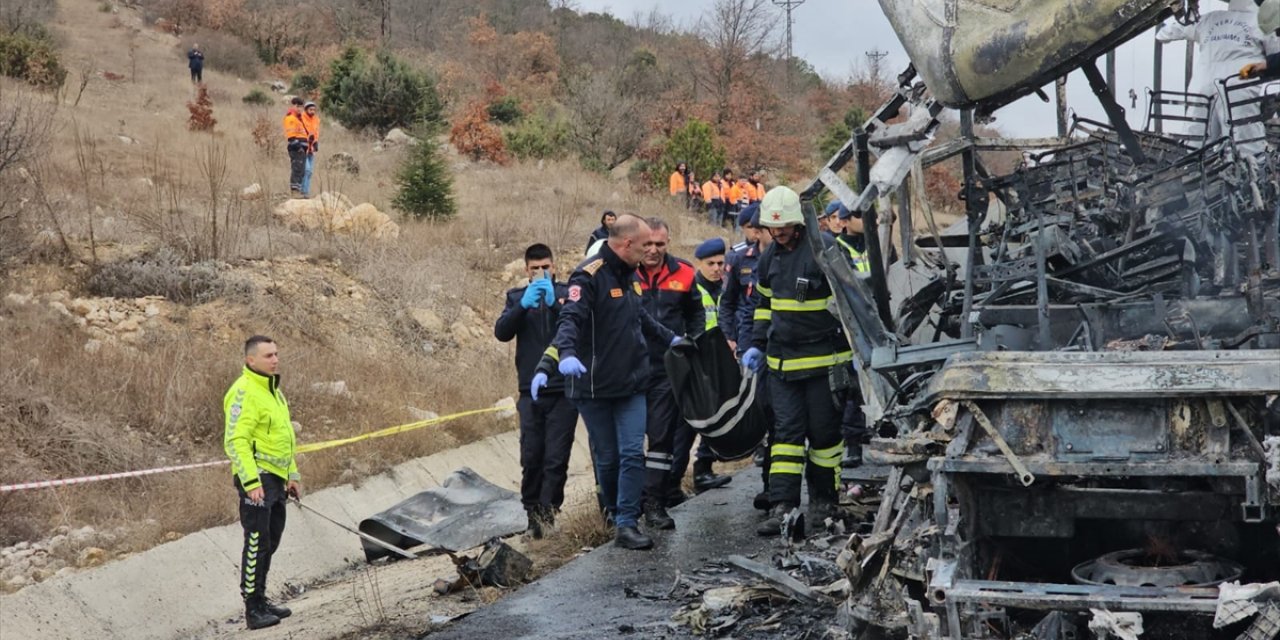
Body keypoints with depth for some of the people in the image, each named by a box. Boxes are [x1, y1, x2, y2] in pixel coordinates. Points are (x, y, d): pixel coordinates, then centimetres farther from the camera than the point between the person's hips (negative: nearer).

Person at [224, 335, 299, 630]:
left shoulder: (273, 390, 17)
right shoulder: (244, 392, -14)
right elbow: (235, 441, -20)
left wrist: (293, 475, 22)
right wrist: (251, 482, -26)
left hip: (276, 480, 10)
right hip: (256, 479, -10)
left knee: (270, 542, 14)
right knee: (257, 543, -8)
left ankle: (261, 600, 24)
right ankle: (253, 609, -4)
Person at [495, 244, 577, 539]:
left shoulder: (567, 293, 5)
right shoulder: (517, 297, 10)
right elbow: (501, 332, -4)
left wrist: (553, 302, -23)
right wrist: (524, 305, -18)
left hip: (563, 390, -1)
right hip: (531, 391, 2)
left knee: (556, 457, -5)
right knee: (531, 457, 1)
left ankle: (547, 513, 0)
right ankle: (533, 513, 11)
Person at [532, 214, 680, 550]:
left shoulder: (629, 276, 12)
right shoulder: (589, 276, -14)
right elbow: (570, 319, -27)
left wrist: (669, 338, 39)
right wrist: (567, 354, -44)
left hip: (631, 384, 6)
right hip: (594, 387, -6)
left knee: (632, 453, -6)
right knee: (607, 457, 7)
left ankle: (626, 524, -6)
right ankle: (613, 511, 28)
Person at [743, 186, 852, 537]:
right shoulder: (770, 258, 9)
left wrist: (852, 350, -11)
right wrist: (757, 346, 16)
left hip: (823, 359, -5)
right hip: (782, 361, 5)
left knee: (823, 429, 5)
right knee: (787, 431, 1)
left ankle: (824, 499, 21)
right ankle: (782, 507, -3)